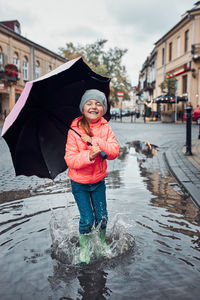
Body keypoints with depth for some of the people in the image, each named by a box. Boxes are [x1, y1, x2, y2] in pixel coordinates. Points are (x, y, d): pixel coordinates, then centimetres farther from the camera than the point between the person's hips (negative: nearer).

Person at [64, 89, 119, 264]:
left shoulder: (105, 128, -5)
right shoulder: (74, 130, -14)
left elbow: (114, 151, -17)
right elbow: (70, 160, -18)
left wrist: (93, 141, -27)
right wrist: (89, 155, -35)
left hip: (98, 180, 3)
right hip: (79, 183, -2)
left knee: (102, 216, 11)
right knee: (87, 219, 1)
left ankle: (103, 242, 40)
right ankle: (84, 249, 28)